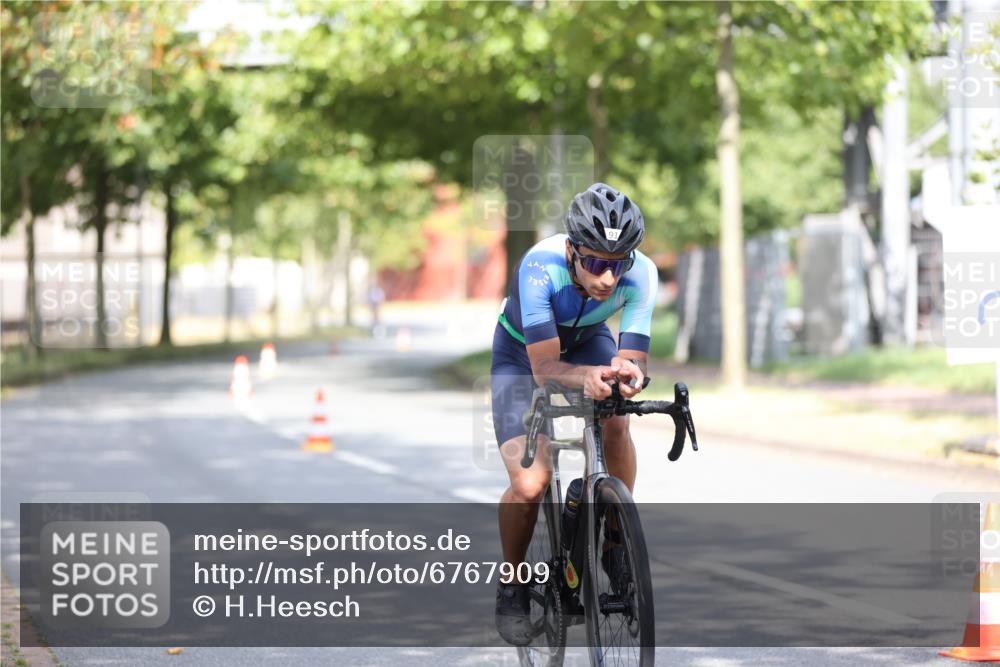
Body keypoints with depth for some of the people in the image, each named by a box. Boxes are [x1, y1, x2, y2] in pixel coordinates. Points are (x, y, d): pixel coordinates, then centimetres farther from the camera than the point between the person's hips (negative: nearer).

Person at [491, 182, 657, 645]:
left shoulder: (640, 274, -31)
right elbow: (544, 368, -39)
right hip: (523, 356, -3)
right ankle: (511, 585, 8)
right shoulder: (541, 266, -39)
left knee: (616, 420, -29)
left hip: (586, 342, 3)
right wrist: (588, 377, -59)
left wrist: (628, 373, -55)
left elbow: (632, 357, -31)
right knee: (529, 486, -18)